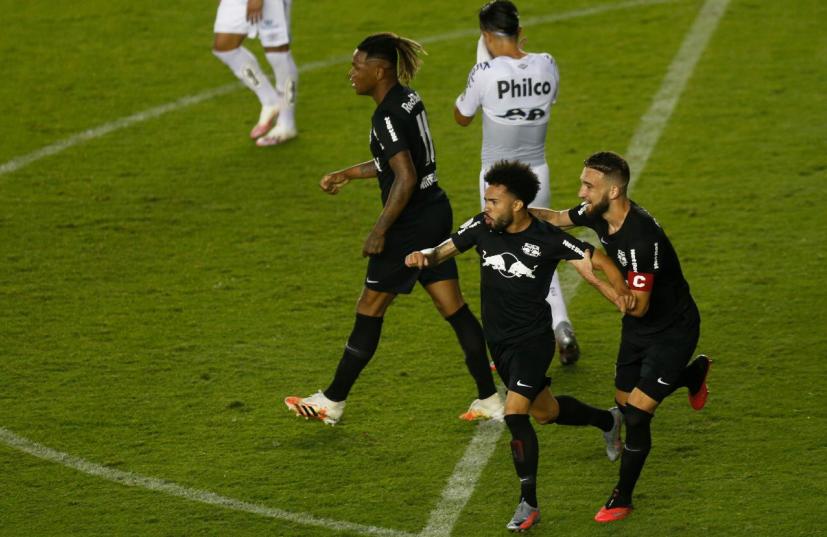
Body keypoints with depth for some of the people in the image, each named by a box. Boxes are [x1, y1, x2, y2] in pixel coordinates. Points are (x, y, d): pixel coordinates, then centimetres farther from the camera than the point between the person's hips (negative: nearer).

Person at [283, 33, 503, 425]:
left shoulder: (388, 117, -21)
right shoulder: (409, 99, 8)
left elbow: (406, 178, -26)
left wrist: (379, 232, -21)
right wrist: (348, 174, 24)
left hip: (410, 224, -9)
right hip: (436, 213, 9)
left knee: (369, 312, 3)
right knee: (453, 308, 12)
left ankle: (332, 402, 13)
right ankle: (490, 400, 13)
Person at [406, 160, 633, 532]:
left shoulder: (547, 240, -21)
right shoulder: (482, 227, -9)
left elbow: (597, 261, -16)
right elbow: (444, 251, -2)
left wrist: (620, 290, -36)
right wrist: (424, 256, -26)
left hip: (533, 340, -6)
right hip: (498, 341, 6)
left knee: (515, 414, -20)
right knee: (545, 412, 23)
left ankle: (529, 504, -7)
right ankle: (607, 421, 53)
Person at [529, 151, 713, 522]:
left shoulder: (641, 238, -36)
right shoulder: (597, 213, -12)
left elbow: (638, 306, -33)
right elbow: (557, 218, 10)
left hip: (672, 329, -9)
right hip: (638, 327, 9)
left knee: (636, 414, -10)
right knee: (624, 401, 22)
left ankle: (623, 498, 10)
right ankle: (693, 373, 49)